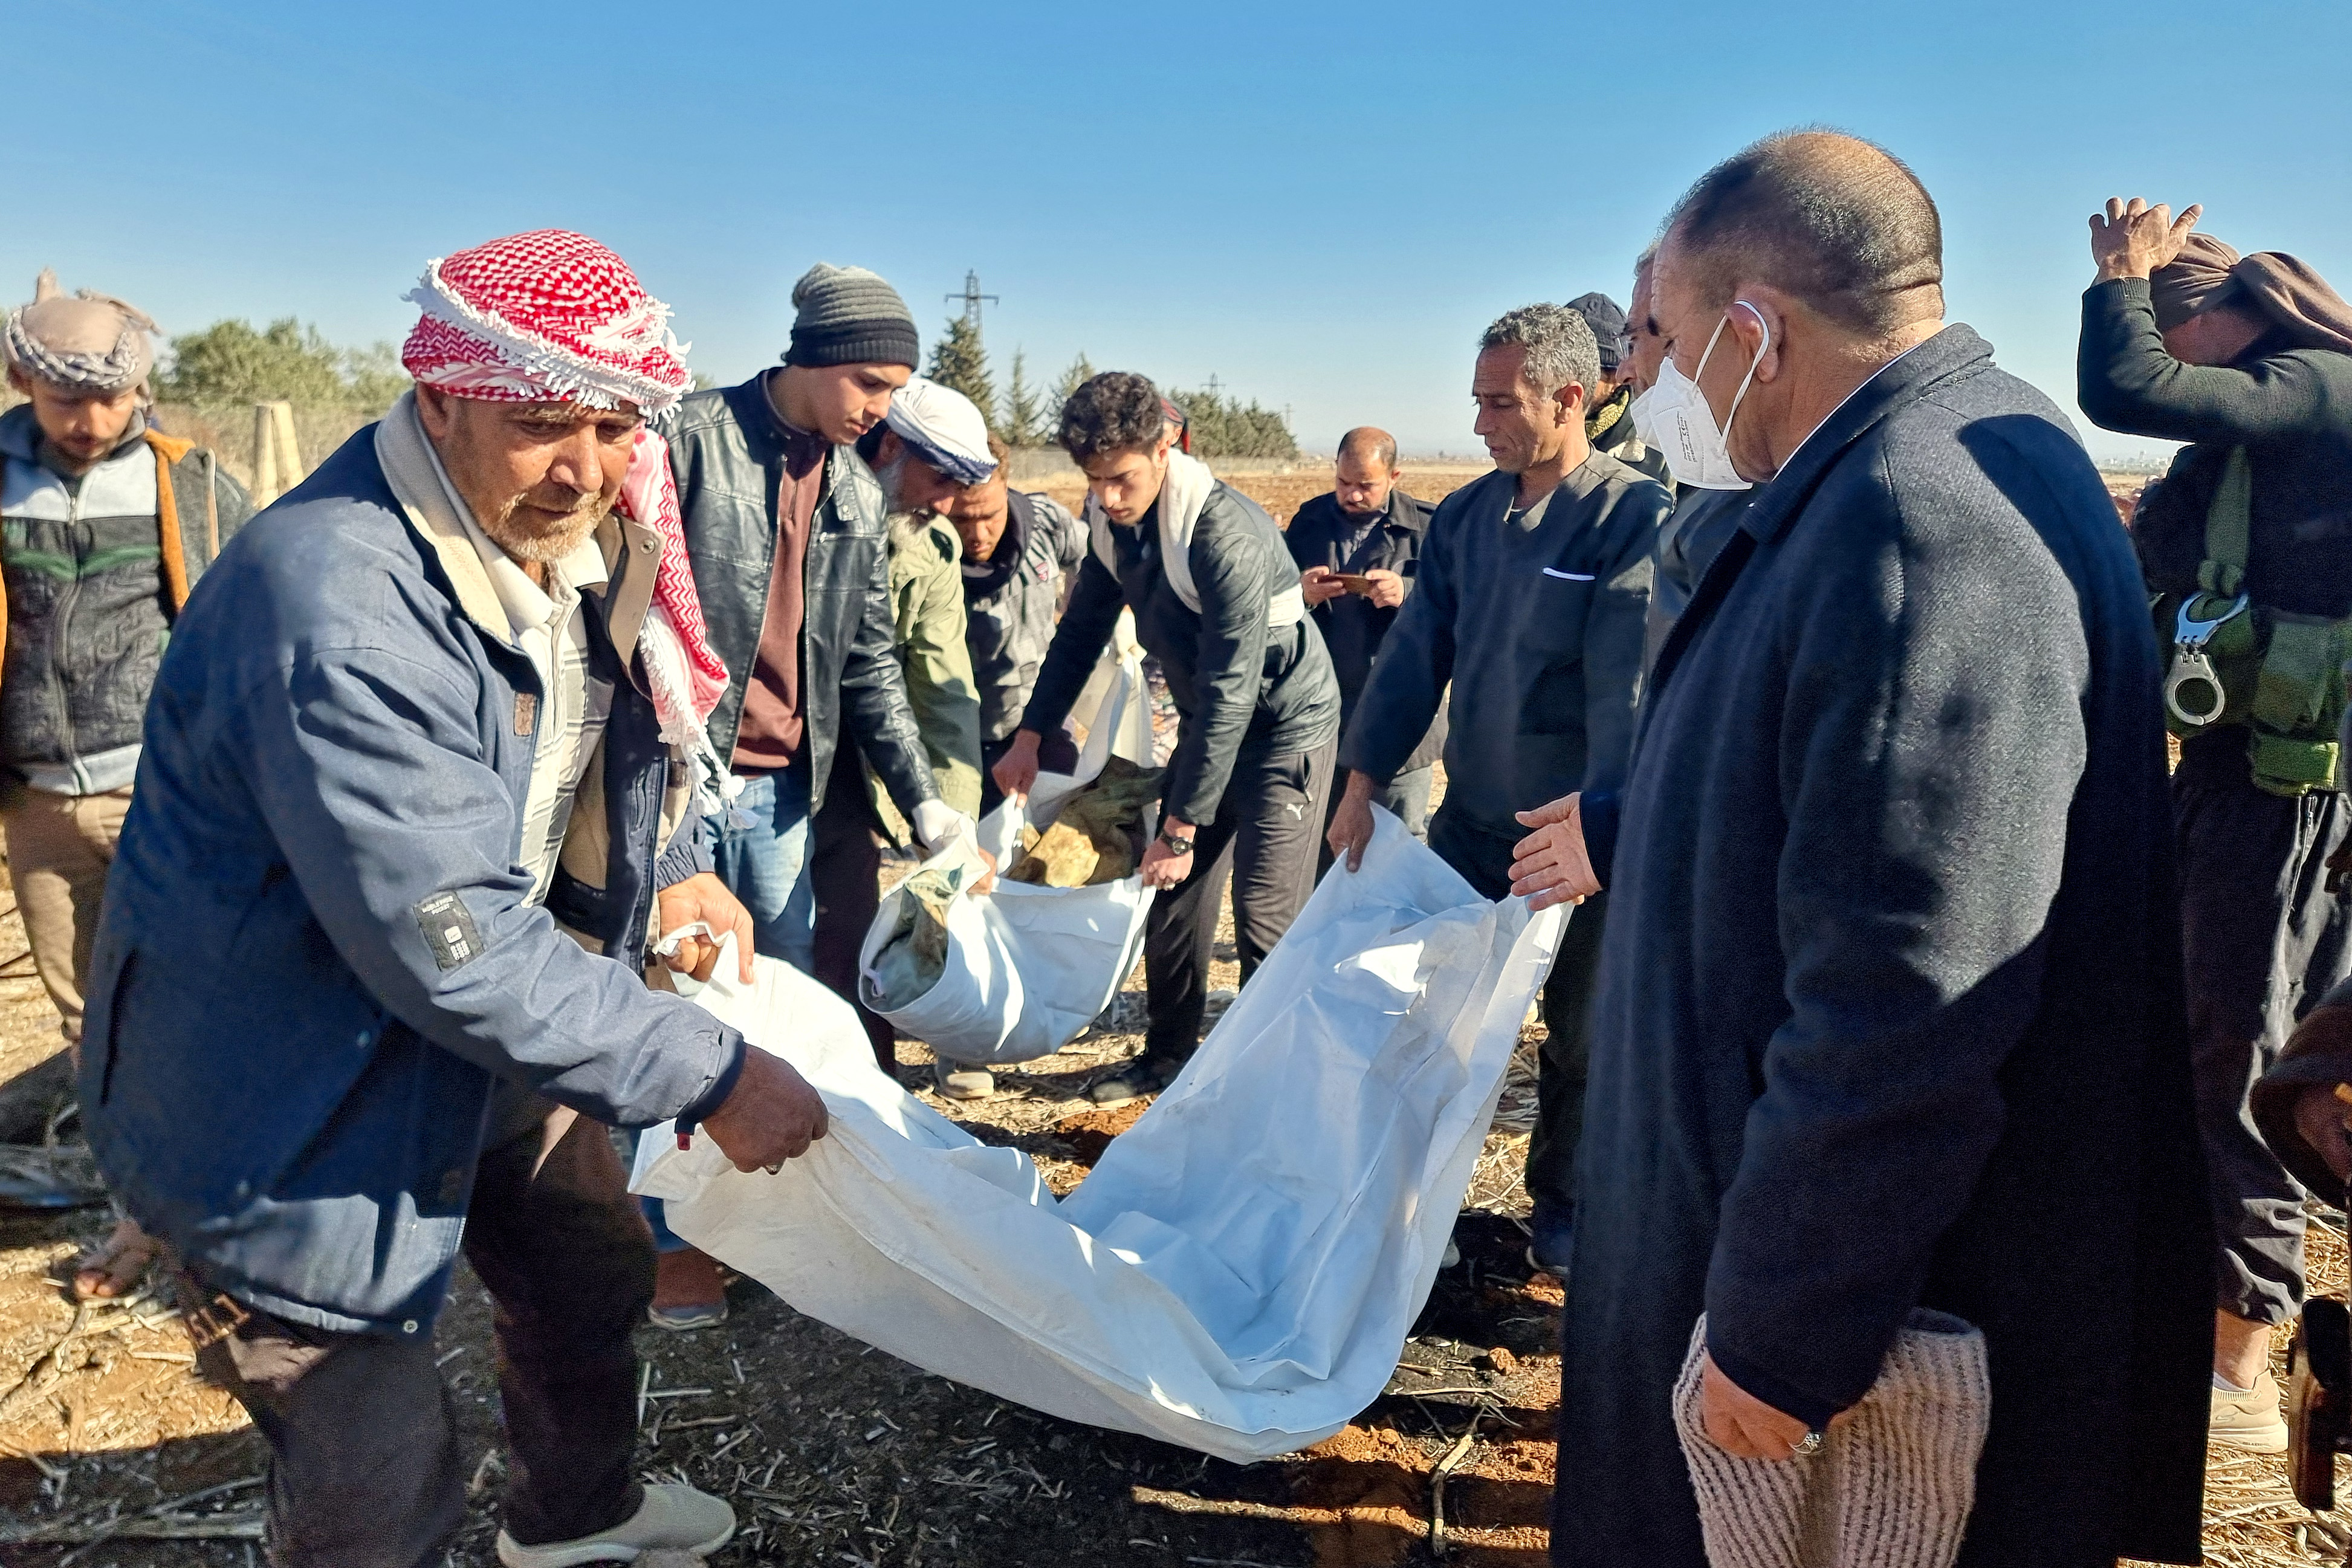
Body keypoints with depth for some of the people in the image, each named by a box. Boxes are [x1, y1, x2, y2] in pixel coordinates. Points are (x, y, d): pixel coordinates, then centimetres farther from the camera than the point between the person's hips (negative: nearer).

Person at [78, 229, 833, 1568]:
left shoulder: (584, 539, -4)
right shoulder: (338, 613, -34)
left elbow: (622, 737, 15)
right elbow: (456, 952, -35)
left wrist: (674, 869, -3)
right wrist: (710, 1076, -28)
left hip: (496, 1037, 9)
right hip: (293, 1100, -9)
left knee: (593, 1277, 27)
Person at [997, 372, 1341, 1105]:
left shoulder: (1226, 535, -30)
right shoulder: (1113, 519, -6)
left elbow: (1230, 691, -29)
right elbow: (1083, 627, 7)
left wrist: (1182, 826, -25)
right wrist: (1030, 736, 1)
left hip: (1284, 726, -7)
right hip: (1208, 722, 8)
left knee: (1266, 921, -10)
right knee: (1174, 899, 12)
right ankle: (1167, 1056, 29)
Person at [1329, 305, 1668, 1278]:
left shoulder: (1635, 518, -14)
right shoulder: (1464, 517, 3)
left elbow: (1627, 686, -19)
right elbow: (1418, 652, 3)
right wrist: (1364, 782, -2)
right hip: (1472, 818, 5)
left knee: (1579, 1032, 11)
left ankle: (1563, 1203, 32)